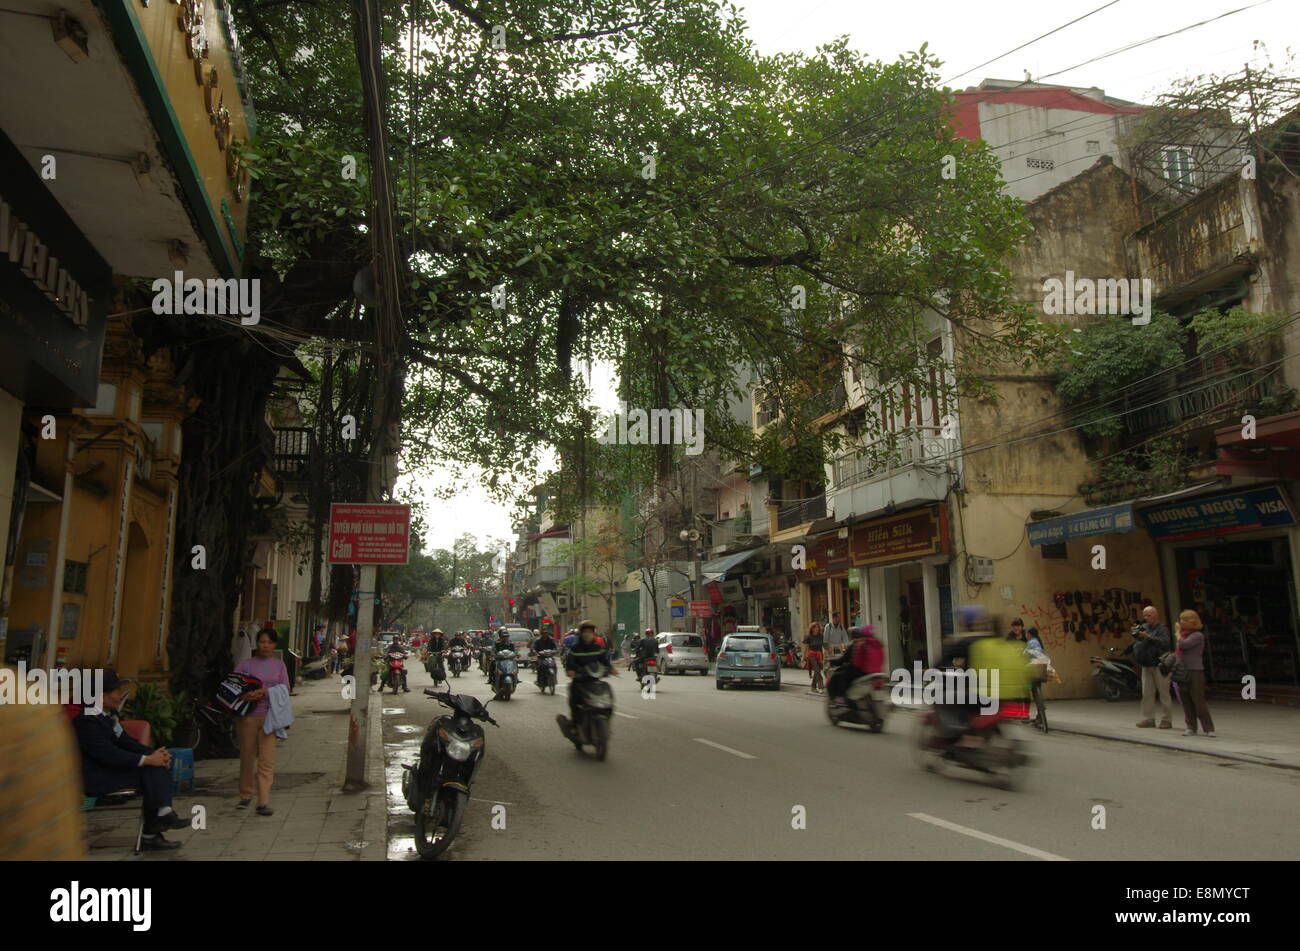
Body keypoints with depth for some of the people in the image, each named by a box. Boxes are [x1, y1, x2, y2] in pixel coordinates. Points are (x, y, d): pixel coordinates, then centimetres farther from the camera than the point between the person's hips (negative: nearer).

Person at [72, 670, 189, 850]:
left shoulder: (109, 713, 10)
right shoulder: (88, 720, -20)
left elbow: (124, 741, 12)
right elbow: (107, 754, -26)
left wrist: (154, 753, -4)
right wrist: (147, 759, -24)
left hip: (110, 766, 9)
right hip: (95, 777, -9)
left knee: (160, 766, -11)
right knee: (150, 771, -22)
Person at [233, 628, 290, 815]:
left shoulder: (279, 664, 10)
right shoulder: (245, 664, 7)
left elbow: (285, 688, 3)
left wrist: (265, 691, -13)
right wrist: (245, 696, -20)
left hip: (269, 716, 0)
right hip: (247, 715, 0)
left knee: (267, 760, -7)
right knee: (247, 757, 9)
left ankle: (263, 802, -8)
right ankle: (245, 795, 27)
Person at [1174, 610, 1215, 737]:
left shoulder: (1197, 635, -9)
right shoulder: (1184, 634, 15)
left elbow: (1183, 645, -22)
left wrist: (1178, 633, -7)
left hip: (1195, 672, -8)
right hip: (1183, 672, 8)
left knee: (1199, 701, -7)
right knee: (1186, 702, 8)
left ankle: (1209, 729, -1)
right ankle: (1191, 728, 14)